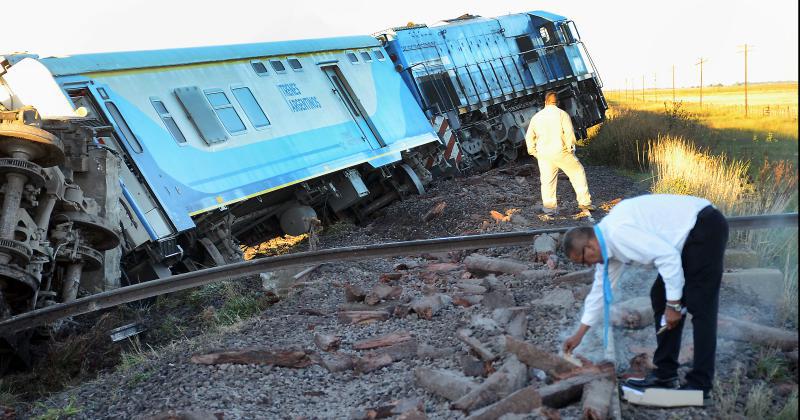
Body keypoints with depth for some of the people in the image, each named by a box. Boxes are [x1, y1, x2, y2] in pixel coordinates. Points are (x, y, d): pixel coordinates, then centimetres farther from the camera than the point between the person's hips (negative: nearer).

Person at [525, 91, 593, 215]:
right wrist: (570, 148, 0)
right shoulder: (562, 114, -5)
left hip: (543, 155, 3)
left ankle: (549, 208, 13)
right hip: (561, 152, -3)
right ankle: (584, 202, 11)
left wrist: (533, 152, 20)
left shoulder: (536, 117, 8)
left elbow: (529, 137, 12)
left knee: (547, 181, 10)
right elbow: (569, 134, -12)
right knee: (578, 173, 11)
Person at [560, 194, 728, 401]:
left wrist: (673, 304, -17)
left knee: (700, 307, -8)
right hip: (687, 237, 10)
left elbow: (668, 256, -26)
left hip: (705, 228, -10)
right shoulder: (607, 240, 7)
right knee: (660, 298, 9)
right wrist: (579, 334, 21)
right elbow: (600, 288, 16)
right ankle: (665, 374, 15)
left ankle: (699, 384, -1)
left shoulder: (618, 232, -22)